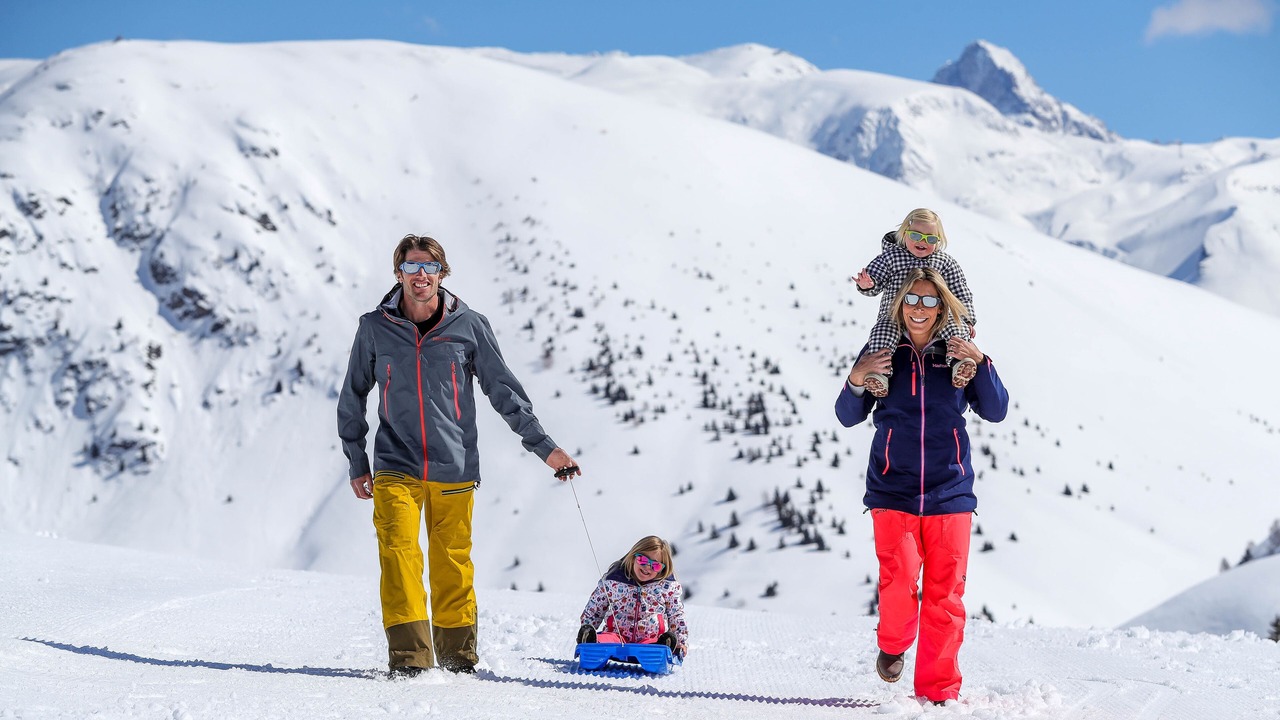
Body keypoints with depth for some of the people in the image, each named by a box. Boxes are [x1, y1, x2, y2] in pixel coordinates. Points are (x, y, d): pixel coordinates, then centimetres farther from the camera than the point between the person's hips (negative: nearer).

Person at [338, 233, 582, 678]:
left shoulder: (469, 326, 1)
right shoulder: (375, 328, 3)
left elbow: (503, 389, 7)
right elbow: (353, 398, 13)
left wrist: (543, 446, 3)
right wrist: (356, 462, 12)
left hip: (454, 469, 0)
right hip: (396, 468, 0)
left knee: (453, 564, 5)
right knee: (399, 553, -15)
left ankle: (458, 656, 18)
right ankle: (409, 655, -14)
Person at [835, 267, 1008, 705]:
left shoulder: (957, 354, 4)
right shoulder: (882, 352, 3)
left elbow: (996, 411, 1)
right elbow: (848, 417, 7)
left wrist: (980, 364, -13)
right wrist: (856, 381, -12)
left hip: (949, 492, 1)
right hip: (894, 491, -1)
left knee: (945, 594, 0)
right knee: (899, 580, -17)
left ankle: (938, 690, 11)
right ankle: (893, 644, 14)